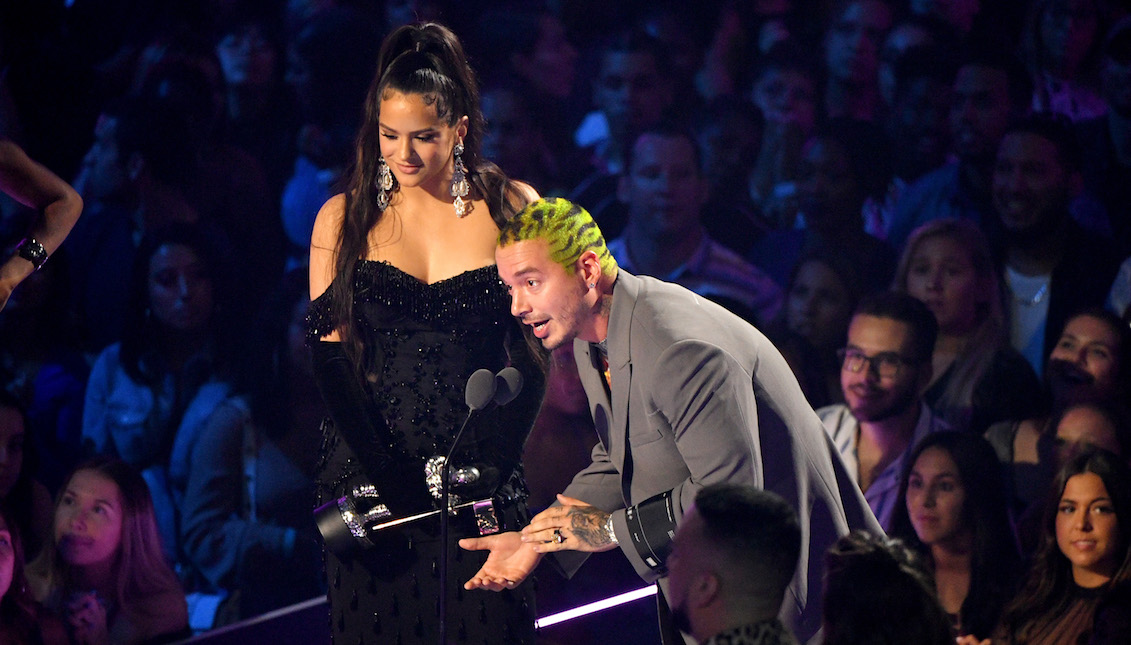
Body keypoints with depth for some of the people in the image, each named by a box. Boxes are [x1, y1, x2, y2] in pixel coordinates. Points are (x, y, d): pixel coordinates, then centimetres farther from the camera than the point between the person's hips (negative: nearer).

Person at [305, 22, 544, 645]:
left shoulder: (511, 207, 2)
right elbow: (332, 355, 1)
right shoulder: (342, 219, 4)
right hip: (371, 472, 1)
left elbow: (540, 344, 2)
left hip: (484, 476, 0)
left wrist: (497, 458, -11)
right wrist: (385, 471, -12)